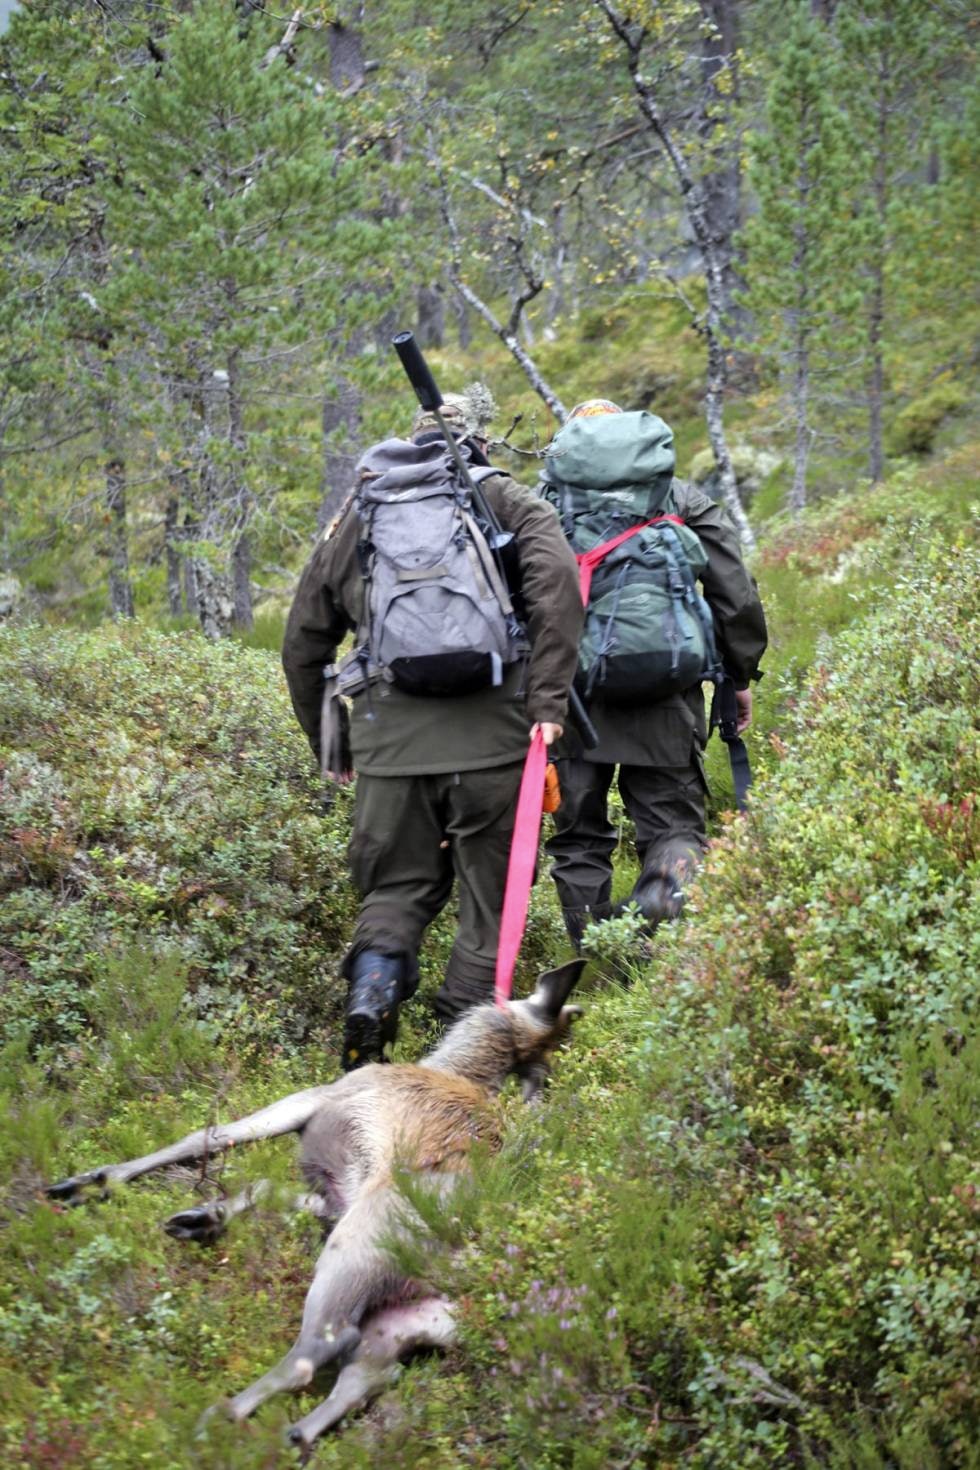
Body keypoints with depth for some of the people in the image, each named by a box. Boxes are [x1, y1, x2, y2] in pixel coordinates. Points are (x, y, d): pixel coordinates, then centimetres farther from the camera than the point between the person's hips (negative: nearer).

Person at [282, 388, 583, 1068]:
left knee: (397, 886, 14)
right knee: (490, 893, 9)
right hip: (490, 731, -2)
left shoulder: (358, 515, 18)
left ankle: (373, 983, -13)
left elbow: (303, 644, 21)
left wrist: (328, 743, 29)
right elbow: (557, 581, -10)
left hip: (391, 735, 2)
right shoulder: (505, 500, 10)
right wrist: (550, 700, -11)